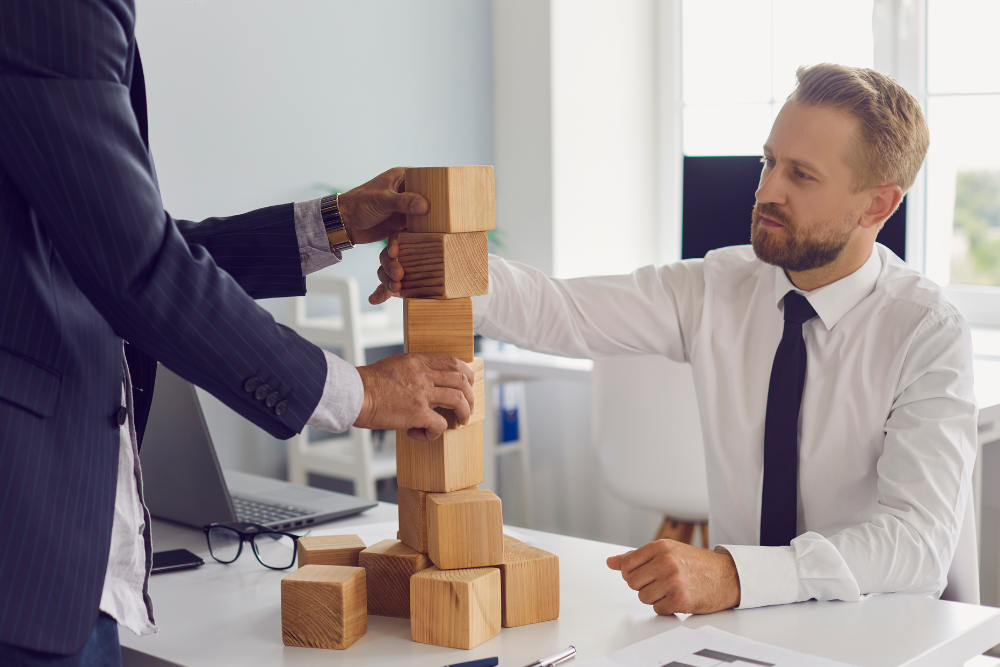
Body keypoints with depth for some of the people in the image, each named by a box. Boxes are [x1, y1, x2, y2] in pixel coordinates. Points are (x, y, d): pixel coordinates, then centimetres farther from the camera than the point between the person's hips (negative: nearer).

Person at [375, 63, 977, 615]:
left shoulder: (929, 335, -13)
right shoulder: (720, 288, 0)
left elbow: (920, 541, -23)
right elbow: (564, 313, -7)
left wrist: (732, 575, -37)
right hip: (744, 616, 3)